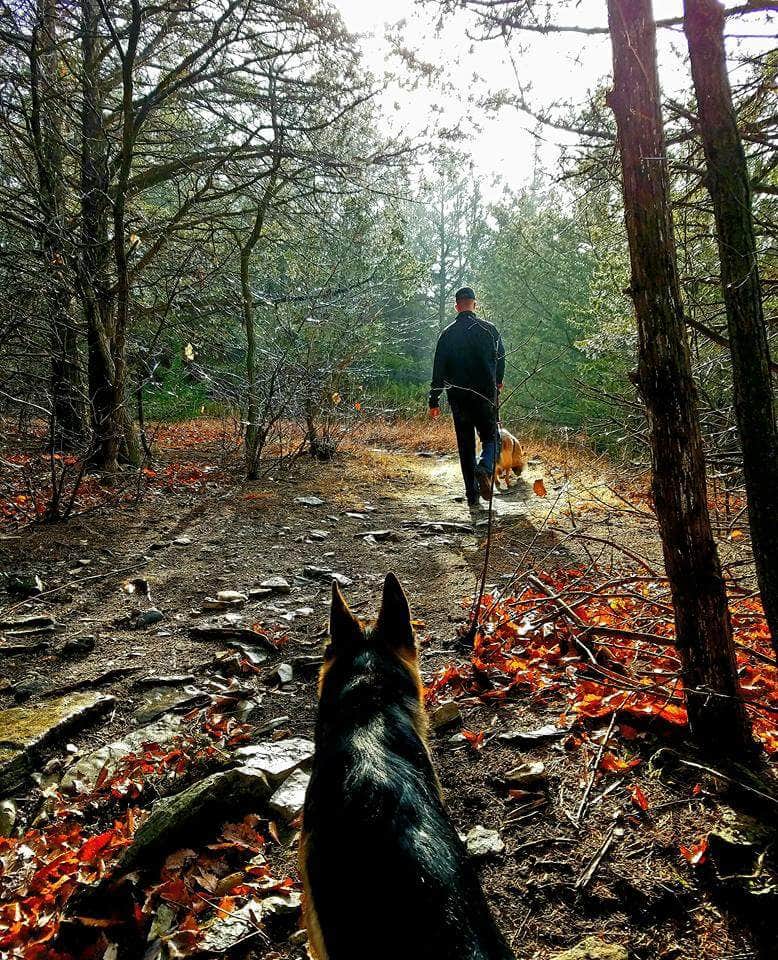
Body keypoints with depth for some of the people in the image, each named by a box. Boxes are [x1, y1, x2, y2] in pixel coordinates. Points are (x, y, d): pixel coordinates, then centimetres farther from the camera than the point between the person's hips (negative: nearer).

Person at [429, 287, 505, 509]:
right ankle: (485, 468, -21)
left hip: (458, 398, 1)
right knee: (490, 437, 12)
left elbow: (438, 369, 0)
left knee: (465, 446, 9)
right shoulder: (489, 329, 0)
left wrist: (434, 401, 5)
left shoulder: (447, 334, 1)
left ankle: (472, 497, 8)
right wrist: (497, 382, 29)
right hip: (485, 396, -1)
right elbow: (500, 358, 9)